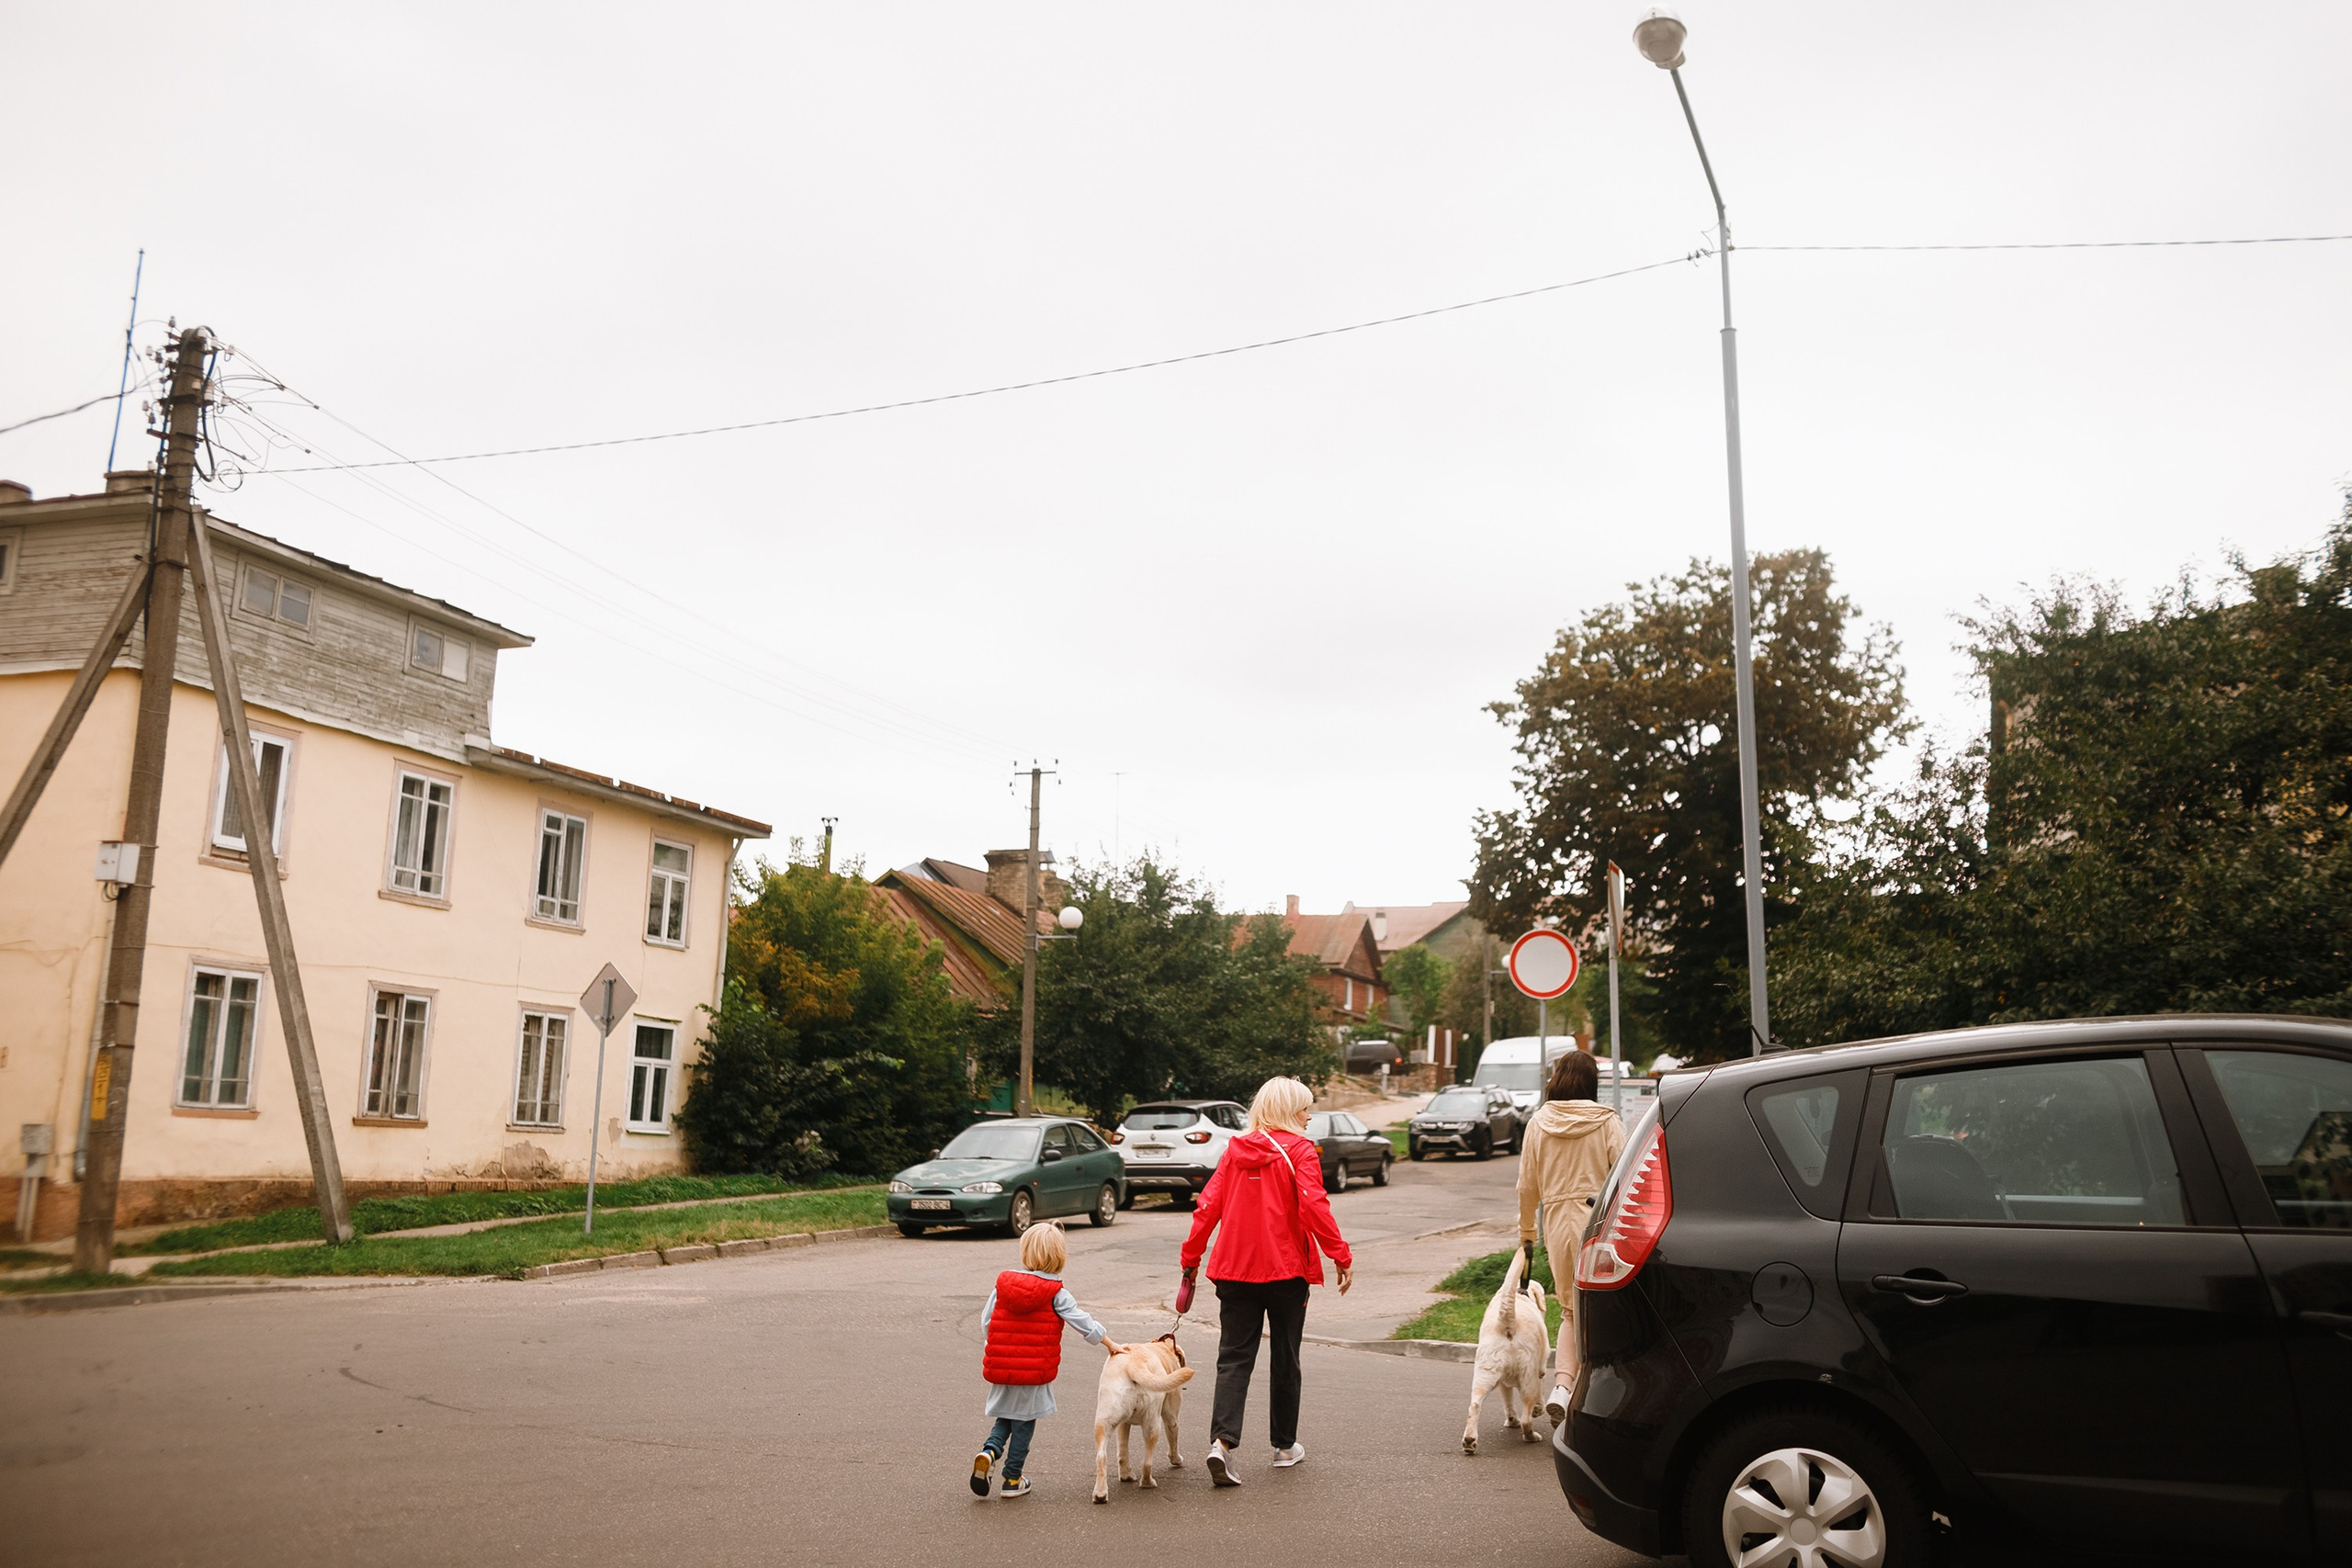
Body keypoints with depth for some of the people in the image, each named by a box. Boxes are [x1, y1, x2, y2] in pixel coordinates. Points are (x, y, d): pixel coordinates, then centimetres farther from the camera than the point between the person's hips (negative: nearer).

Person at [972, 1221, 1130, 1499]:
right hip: (1035, 1371, -3)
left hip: (1000, 1367, 3)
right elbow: (1083, 1322, -4)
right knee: (1024, 1424, 10)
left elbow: (985, 1322, 3)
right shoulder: (1057, 1293, -8)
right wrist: (1111, 1345, 7)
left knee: (1005, 1418, 19)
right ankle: (1012, 1480, 16)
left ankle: (989, 1452, -6)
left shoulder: (1003, 1284, 0)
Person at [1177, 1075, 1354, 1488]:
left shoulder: (1235, 1150, 7)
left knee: (1234, 1357, 3)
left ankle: (1221, 1441, -16)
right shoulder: (1299, 1151, -6)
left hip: (1235, 1269, 3)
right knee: (1285, 1358, 13)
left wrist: (1190, 1258, 9)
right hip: (1286, 1268, -3)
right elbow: (1314, 1207, -18)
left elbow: (1207, 1206, 4)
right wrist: (1342, 1256, -14)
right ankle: (1284, 1445, 24)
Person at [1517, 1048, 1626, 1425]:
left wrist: (1527, 1232, 19)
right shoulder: (1607, 1122, -4)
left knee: (1570, 1311, 15)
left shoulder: (1539, 1122, 4)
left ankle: (1561, 1386, -2)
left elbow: (1527, 1186, 8)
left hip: (1557, 1221, 3)